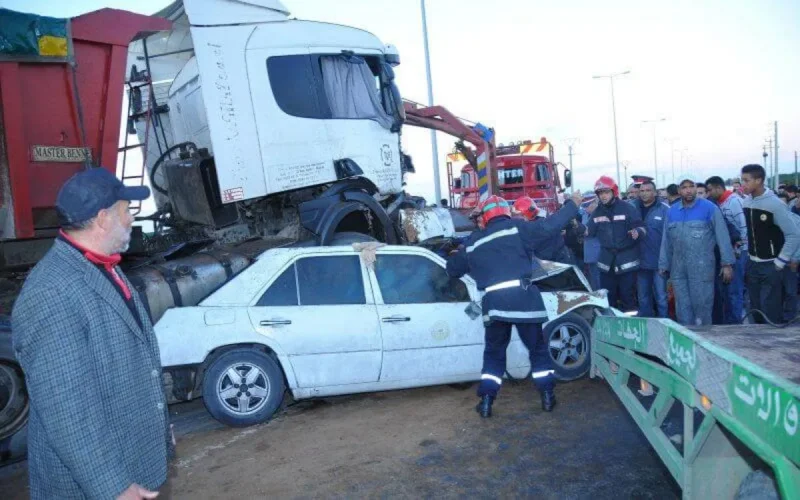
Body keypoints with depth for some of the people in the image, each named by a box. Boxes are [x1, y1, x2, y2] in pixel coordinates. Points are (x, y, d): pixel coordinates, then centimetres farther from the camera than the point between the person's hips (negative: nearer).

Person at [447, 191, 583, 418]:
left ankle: (486, 401, 13)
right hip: (523, 298, -2)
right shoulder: (516, 228, 3)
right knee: (538, 348, 16)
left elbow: (453, 269, 25)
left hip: (493, 303, 2)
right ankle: (547, 396, 20)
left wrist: (457, 254, 49)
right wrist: (572, 204, 7)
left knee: (493, 352, 18)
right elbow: (549, 227, -5)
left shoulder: (473, 242, 15)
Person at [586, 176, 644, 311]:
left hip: (627, 261, -4)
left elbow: (641, 227, -8)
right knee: (607, 297, 12)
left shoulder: (628, 208, -6)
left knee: (628, 296, 1)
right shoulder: (597, 212, 8)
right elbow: (589, 232, 13)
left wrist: (636, 232, -30)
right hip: (606, 261, 5)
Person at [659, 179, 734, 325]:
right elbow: (666, 241, 14)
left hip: (702, 268, -4)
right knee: (682, 307, 9)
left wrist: (727, 263, -7)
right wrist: (663, 265, 13)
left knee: (701, 306, 1)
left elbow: (722, 236, -3)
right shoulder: (672, 211, 11)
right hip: (678, 269, 4)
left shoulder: (709, 208, -2)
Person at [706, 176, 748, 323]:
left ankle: (735, 324, 8)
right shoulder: (717, 203, 10)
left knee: (734, 291, -1)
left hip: (736, 253, -8)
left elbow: (745, 228, -16)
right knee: (724, 289, 15)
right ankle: (726, 322, 25)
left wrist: (737, 249, -14)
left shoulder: (734, 201, -12)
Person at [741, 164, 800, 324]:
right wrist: (746, 249, 9)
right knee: (755, 309, 12)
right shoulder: (746, 202, 3)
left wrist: (780, 262, -14)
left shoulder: (775, 204, -16)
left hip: (770, 266, -6)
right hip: (752, 264, 6)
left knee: (770, 312, -5)